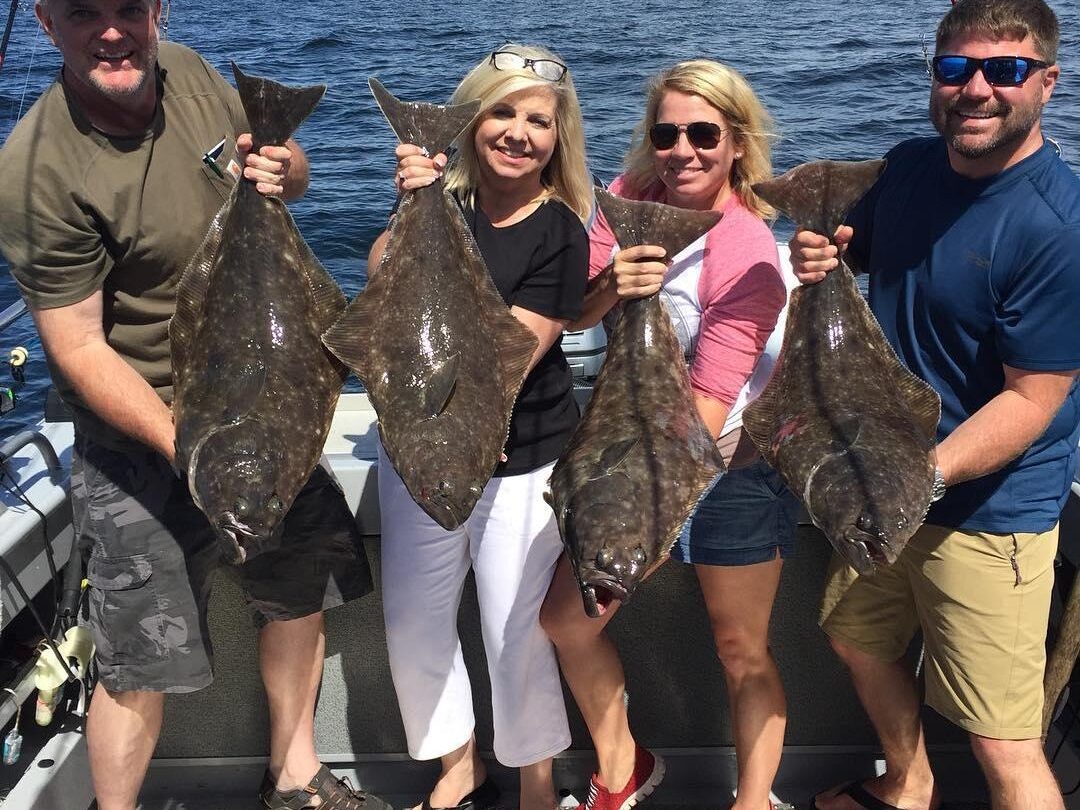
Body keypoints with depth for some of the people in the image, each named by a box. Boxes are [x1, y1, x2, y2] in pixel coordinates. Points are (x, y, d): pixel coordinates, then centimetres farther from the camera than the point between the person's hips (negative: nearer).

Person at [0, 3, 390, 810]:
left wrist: (281, 169, -13)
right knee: (142, 664, 1)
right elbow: (78, 348, -20)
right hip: (144, 436, -7)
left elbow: (291, 170, 12)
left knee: (301, 591, 18)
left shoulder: (188, 72, -3)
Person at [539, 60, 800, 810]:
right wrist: (612, 285, -30)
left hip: (730, 465, -6)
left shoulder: (747, 255, -22)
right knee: (567, 618, 11)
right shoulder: (631, 198, -6)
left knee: (742, 650, 8)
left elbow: (707, 407, -25)